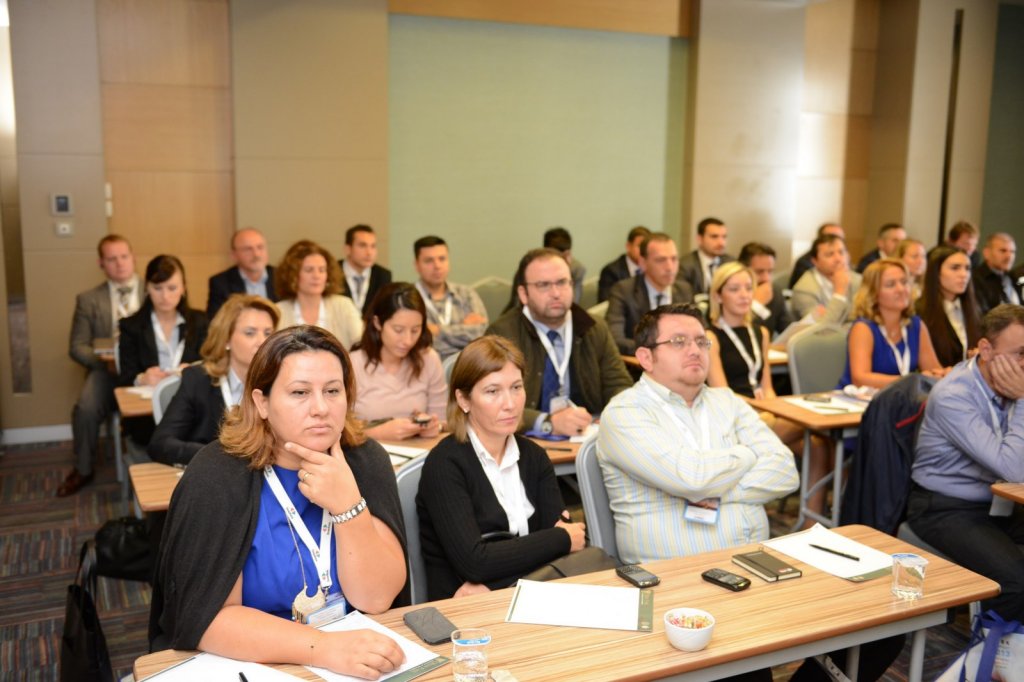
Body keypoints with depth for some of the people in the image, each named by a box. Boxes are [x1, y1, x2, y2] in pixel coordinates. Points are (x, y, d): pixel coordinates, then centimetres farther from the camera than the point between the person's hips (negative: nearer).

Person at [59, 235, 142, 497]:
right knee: (86, 408, -28)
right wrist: (105, 359, -12)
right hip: (107, 370, 1)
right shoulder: (88, 300, 12)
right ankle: (83, 470, -1)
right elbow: (77, 347, 8)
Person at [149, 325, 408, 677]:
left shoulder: (365, 460, -6)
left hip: (354, 660, 3)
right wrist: (324, 648, -29)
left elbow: (376, 598, -9)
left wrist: (348, 505, -23)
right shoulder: (216, 478, -14)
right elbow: (206, 619, -19)